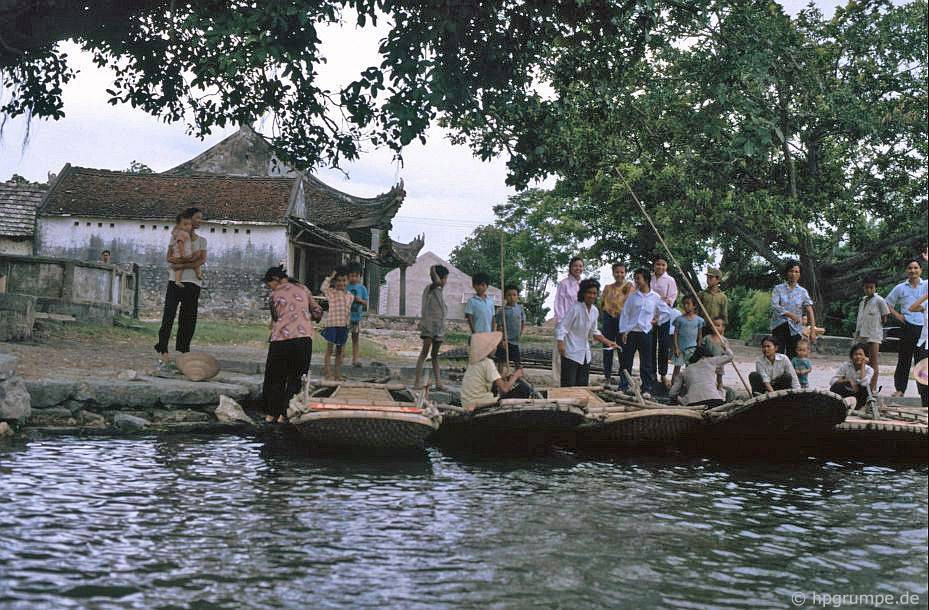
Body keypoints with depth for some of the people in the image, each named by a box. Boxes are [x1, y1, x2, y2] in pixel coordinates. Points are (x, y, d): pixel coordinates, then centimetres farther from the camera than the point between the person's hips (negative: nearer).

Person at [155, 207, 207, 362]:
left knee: (189, 317, 1)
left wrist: (183, 265, -16)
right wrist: (189, 259, -19)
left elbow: (202, 260, -3)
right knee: (169, 313, -7)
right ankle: (162, 348, -5)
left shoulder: (201, 241, 14)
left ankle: (182, 349, 8)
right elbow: (168, 258, -5)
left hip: (192, 281, 3)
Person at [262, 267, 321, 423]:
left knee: (274, 378, 14)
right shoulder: (302, 289, 12)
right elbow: (318, 312, 12)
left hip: (280, 340, -2)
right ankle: (284, 413, 7)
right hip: (304, 338, 2)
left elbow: (275, 318, 9)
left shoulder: (275, 294, 5)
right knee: (295, 378, 11)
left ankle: (272, 413, 15)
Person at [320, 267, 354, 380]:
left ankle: (338, 373, 16)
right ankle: (326, 371, 8)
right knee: (330, 349, 2)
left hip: (344, 325, 5)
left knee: (340, 350, 10)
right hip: (332, 324, -5)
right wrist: (329, 277, -18)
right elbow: (323, 288, -25)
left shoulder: (350, 296, 12)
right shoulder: (331, 292, -4)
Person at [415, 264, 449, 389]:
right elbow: (437, 282, -29)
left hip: (439, 327, 8)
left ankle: (438, 382, 8)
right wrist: (433, 270, -21)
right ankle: (418, 381, -16)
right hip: (429, 325, -8)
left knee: (435, 355, 10)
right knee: (425, 352, -13)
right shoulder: (430, 288, -7)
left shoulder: (440, 291, 18)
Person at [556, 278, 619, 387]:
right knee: (568, 386, -10)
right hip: (571, 353, -8)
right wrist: (560, 343, -30)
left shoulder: (595, 311, 6)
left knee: (583, 385, 11)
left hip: (585, 354, 8)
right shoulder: (575, 309, -17)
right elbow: (561, 327, -17)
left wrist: (607, 342, 10)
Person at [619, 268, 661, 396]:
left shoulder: (656, 297, 2)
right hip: (630, 332, 1)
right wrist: (623, 331, -2)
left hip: (645, 333, -1)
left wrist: (655, 320, 4)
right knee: (626, 362, 4)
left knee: (646, 363, 2)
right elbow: (625, 314, 4)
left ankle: (647, 389, 9)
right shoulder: (632, 296, 4)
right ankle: (623, 387, 10)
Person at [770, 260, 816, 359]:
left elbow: (809, 311, 0)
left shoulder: (803, 291, 7)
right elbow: (774, 305, -11)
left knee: (793, 357, 0)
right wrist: (791, 315, -24)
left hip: (795, 329, 1)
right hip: (779, 326, -1)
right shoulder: (778, 289, 3)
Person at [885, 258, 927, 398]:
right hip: (908, 327, 0)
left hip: (924, 328, 0)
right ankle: (899, 389, 8)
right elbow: (887, 303, 13)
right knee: (904, 359, 3)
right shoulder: (900, 288, 6)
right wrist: (897, 316, -2)